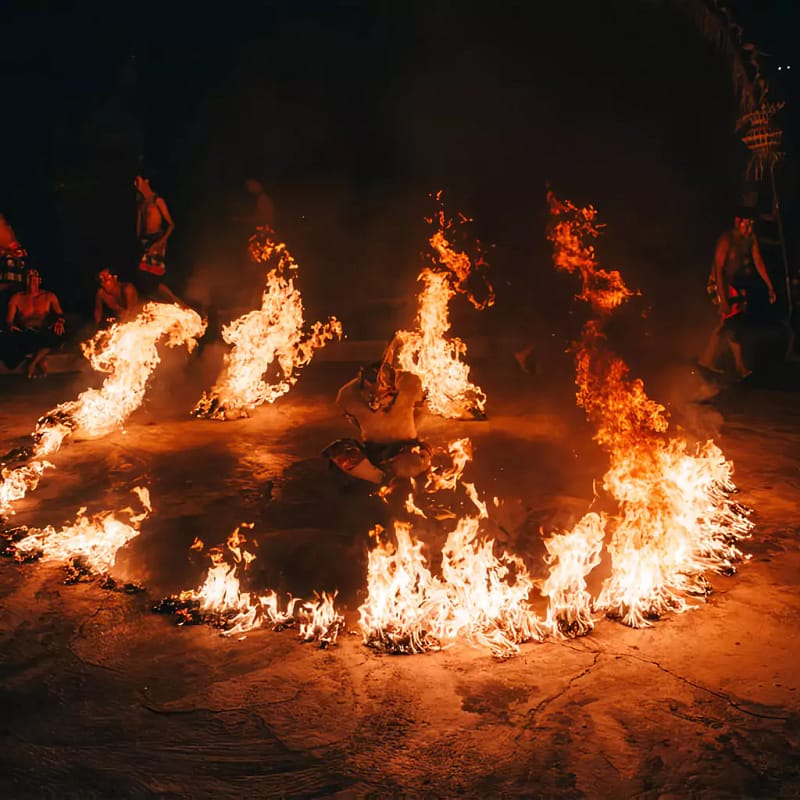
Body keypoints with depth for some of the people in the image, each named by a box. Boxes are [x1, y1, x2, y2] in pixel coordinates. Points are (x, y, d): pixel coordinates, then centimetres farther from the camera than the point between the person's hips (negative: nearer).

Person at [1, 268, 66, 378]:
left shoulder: (49, 296, 17)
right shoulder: (17, 298, 16)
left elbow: (59, 313, 5)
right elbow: (9, 319, 9)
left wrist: (60, 322, -21)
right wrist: (10, 326, -17)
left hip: (43, 334, 0)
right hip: (23, 334, 0)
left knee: (58, 336, -38)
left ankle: (34, 361, -22)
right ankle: (40, 359, -17)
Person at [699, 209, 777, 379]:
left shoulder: (751, 238, -3)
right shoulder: (726, 240, -23)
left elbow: (758, 262, 2)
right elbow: (718, 269, -24)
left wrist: (770, 287, -2)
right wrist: (723, 299, -28)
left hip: (739, 284, 7)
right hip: (723, 284, -7)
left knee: (725, 323, 13)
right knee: (733, 324, -7)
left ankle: (707, 360, 26)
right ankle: (741, 369, 1)